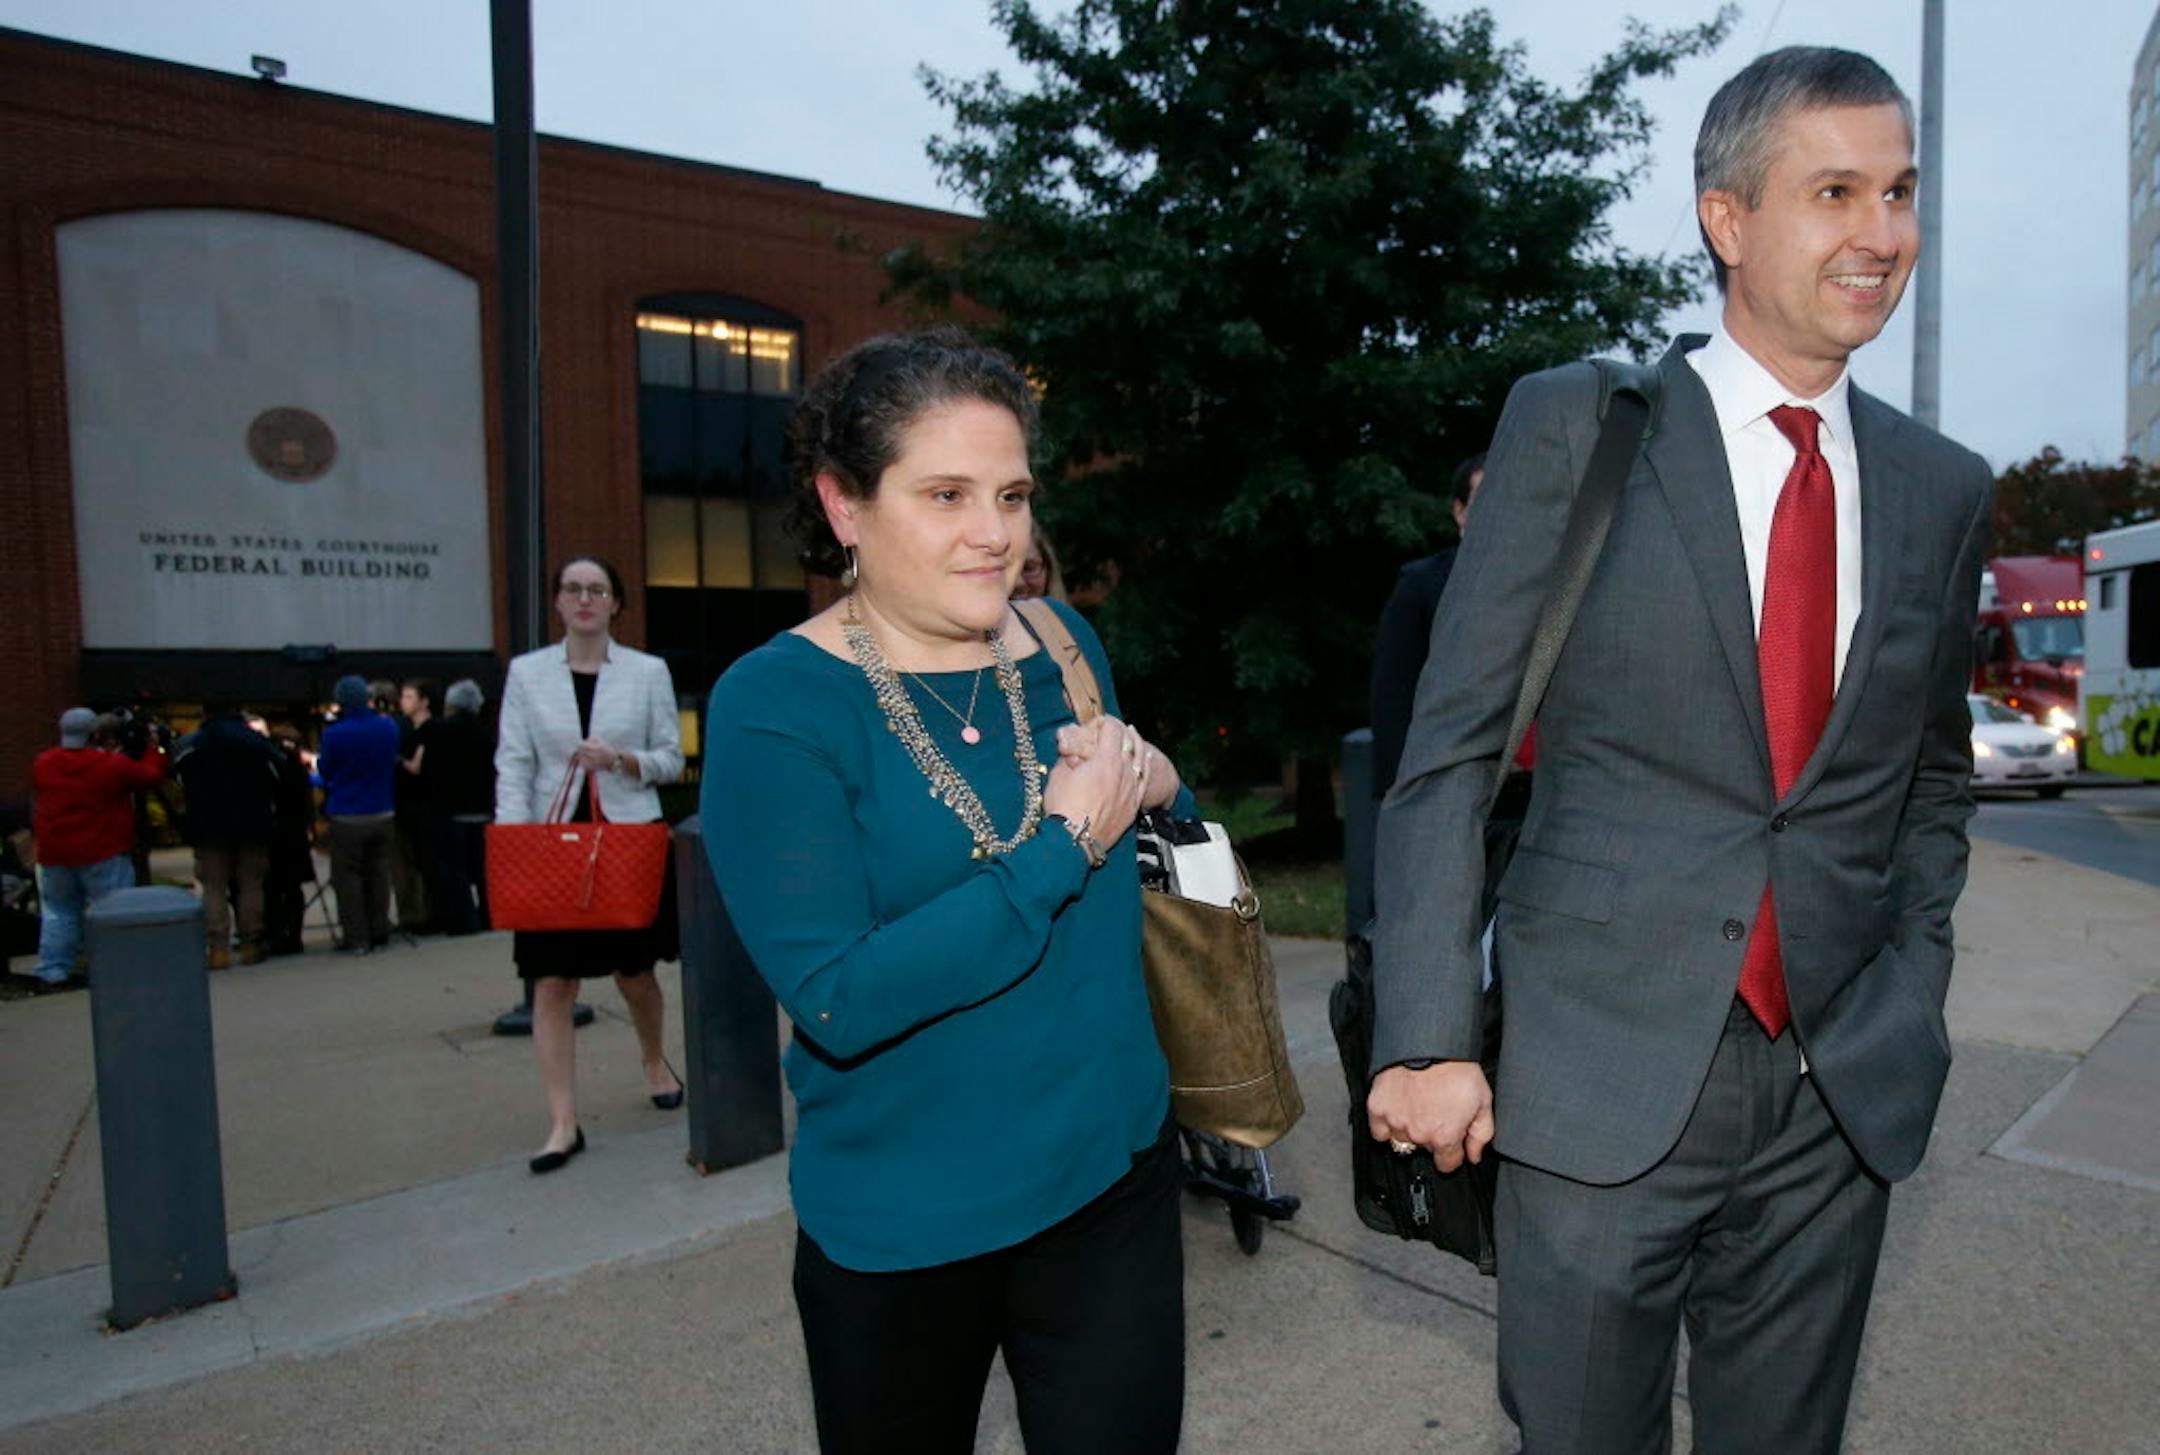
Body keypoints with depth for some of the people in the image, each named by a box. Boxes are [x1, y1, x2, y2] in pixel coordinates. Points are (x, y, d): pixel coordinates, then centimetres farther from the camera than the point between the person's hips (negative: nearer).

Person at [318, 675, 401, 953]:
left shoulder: (334, 734, -14)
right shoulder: (389, 727, -2)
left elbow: (325, 771, -1)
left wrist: (315, 761, 18)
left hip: (347, 817, -4)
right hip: (382, 813, 4)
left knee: (348, 877, 5)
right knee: (378, 874, 12)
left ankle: (357, 939, 5)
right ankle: (379, 934, 17)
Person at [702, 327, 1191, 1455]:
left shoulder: (1066, 645, -1)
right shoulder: (774, 706, -17)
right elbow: (837, 1000, -24)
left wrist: (1153, 783, -10)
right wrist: (1064, 844, -23)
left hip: (1115, 1176, 3)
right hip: (898, 1229, -2)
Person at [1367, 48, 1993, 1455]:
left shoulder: (1945, 487, 7)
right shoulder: (1574, 426, -7)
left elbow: (1935, 773, 18)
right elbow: (1449, 748, -9)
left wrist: (1916, 991, 9)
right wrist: (1430, 1039, -12)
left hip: (1844, 1097, 4)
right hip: (1604, 1070, -4)